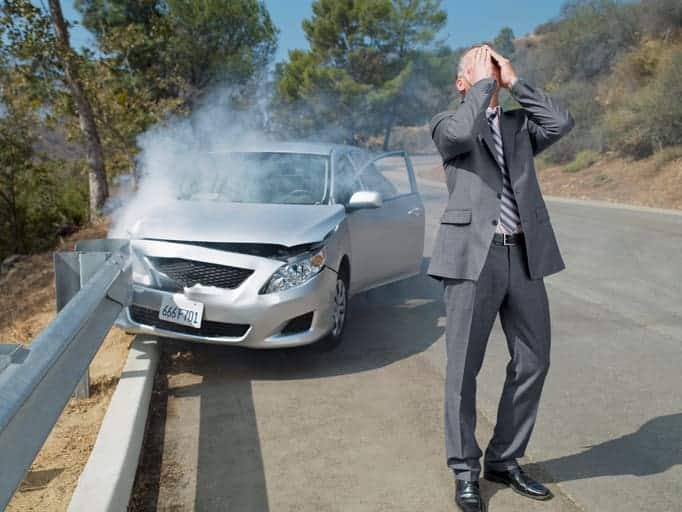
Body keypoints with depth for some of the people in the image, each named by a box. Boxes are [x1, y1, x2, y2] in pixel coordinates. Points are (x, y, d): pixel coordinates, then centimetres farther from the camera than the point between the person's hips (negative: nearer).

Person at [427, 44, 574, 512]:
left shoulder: (519, 125, 19)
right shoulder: (446, 124, 7)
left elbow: (561, 122, 0)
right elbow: (462, 133, -17)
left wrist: (514, 80, 5)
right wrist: (484, 81, -3)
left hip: (524, 255, 5)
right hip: (474, 255, -5)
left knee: (533, 363, 10)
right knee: (464, 369, 2)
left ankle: (504, 460, 27)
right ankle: (465, 470, 19)